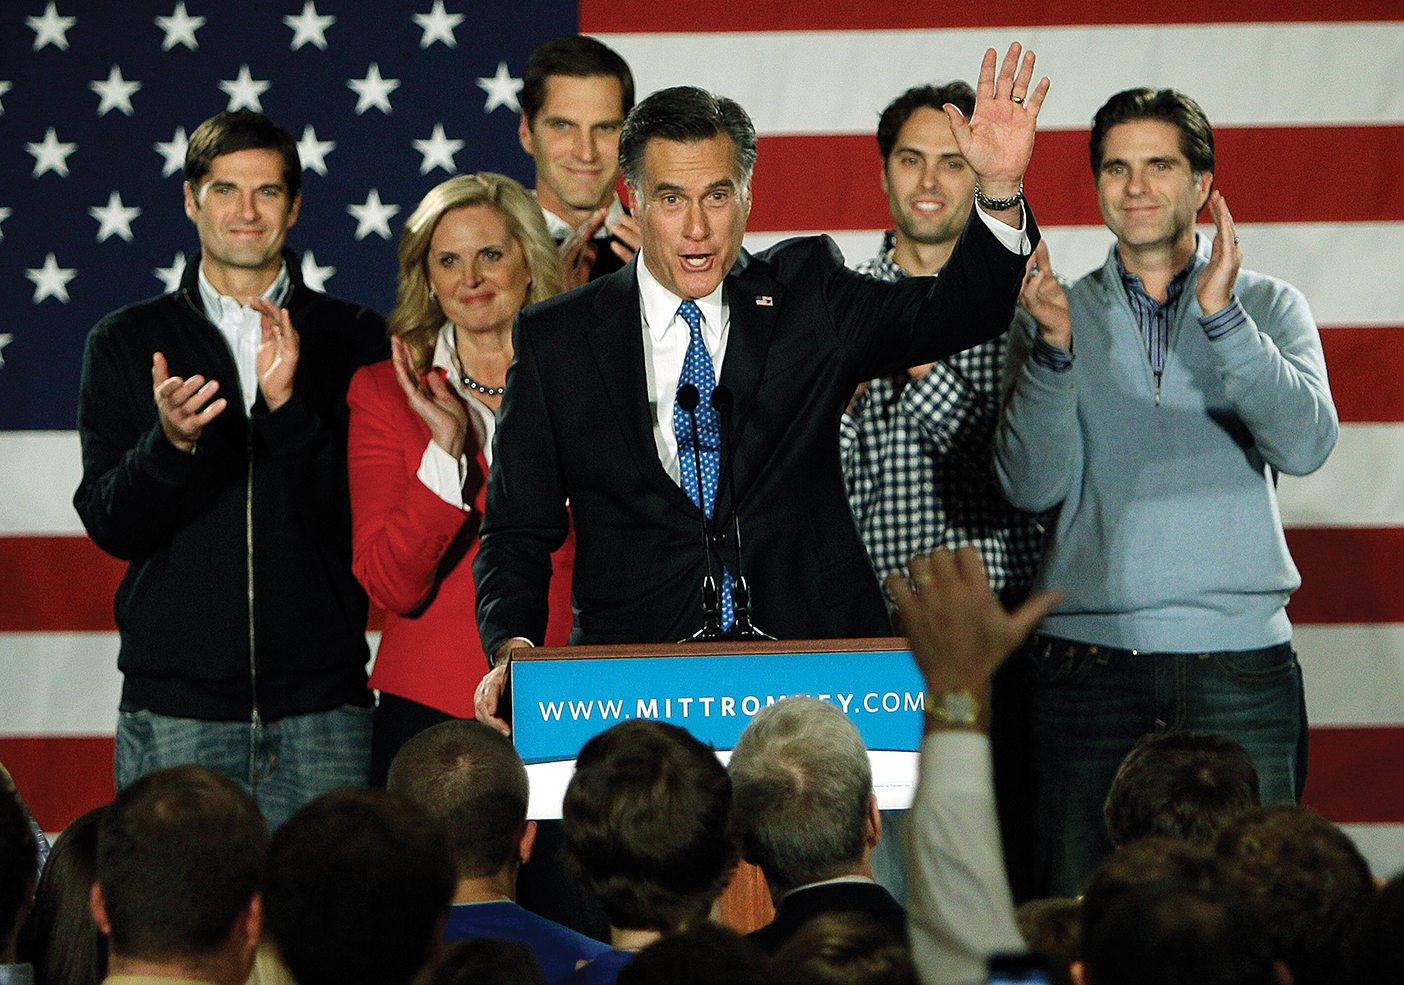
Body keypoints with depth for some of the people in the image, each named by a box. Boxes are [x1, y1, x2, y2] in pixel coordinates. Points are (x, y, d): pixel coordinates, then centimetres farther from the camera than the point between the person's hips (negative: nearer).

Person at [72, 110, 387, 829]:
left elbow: (368, 519, -1)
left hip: (321, 697, 0)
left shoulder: (354, 339, 8)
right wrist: (170, 441, -17)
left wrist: (288, 407, -15)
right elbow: (110, 526, 2)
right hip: (174, 708, 0)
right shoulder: (126, 343, 10)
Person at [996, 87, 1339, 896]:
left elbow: (1306, 444, -8)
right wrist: (1054, 347, -16)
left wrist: (1221, 315, -18)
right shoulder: (1061, 314, 10)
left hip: (1239, 655, 0)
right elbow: (1032, 485, -2)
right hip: (1089, 652, 1)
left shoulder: (1269, 307, 9)